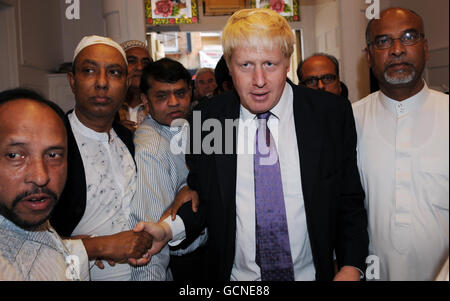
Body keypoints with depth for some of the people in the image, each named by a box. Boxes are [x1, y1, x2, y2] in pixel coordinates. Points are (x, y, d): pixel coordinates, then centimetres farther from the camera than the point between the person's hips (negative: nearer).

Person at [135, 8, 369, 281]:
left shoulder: (333, 114, -12)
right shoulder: (206, 121, -10)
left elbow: (350, 200, -5)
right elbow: (201, 198, 0)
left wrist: (351, 267, -17)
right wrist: (169, 229, -18)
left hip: (311, 273, 0)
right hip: (234, 275, 1)